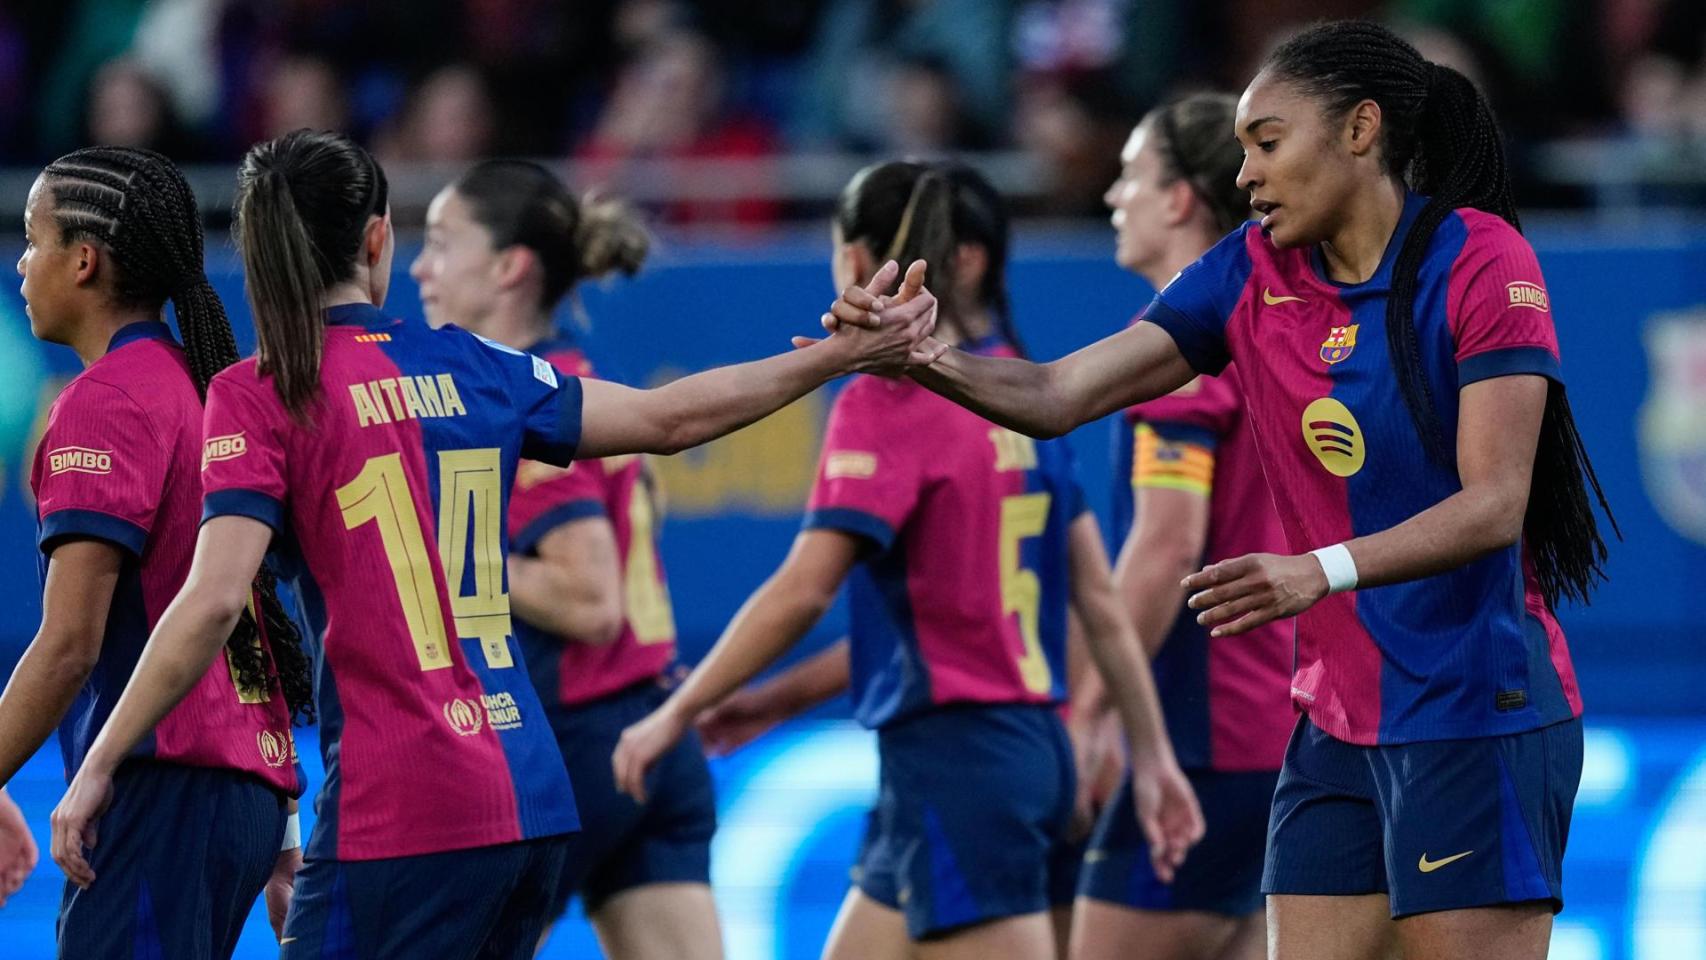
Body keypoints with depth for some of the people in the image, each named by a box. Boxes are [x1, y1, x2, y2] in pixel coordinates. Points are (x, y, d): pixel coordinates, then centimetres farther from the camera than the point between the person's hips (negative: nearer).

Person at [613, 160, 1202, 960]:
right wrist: (1151, 753, 16)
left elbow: (802, 592, -19)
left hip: (950, 761, -9)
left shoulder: (887, 399, -12)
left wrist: (677, 714, -12)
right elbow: (1099, 599, 12)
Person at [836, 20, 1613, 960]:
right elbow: (1060, 396, 0)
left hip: (1475, 720, -6)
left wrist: (1324, 572, -31)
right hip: (1335, 726, 6)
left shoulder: (1478, 262, -10)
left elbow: (1495, 505, -18)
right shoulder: (1251, 273, 7)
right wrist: (924, 358, -18)